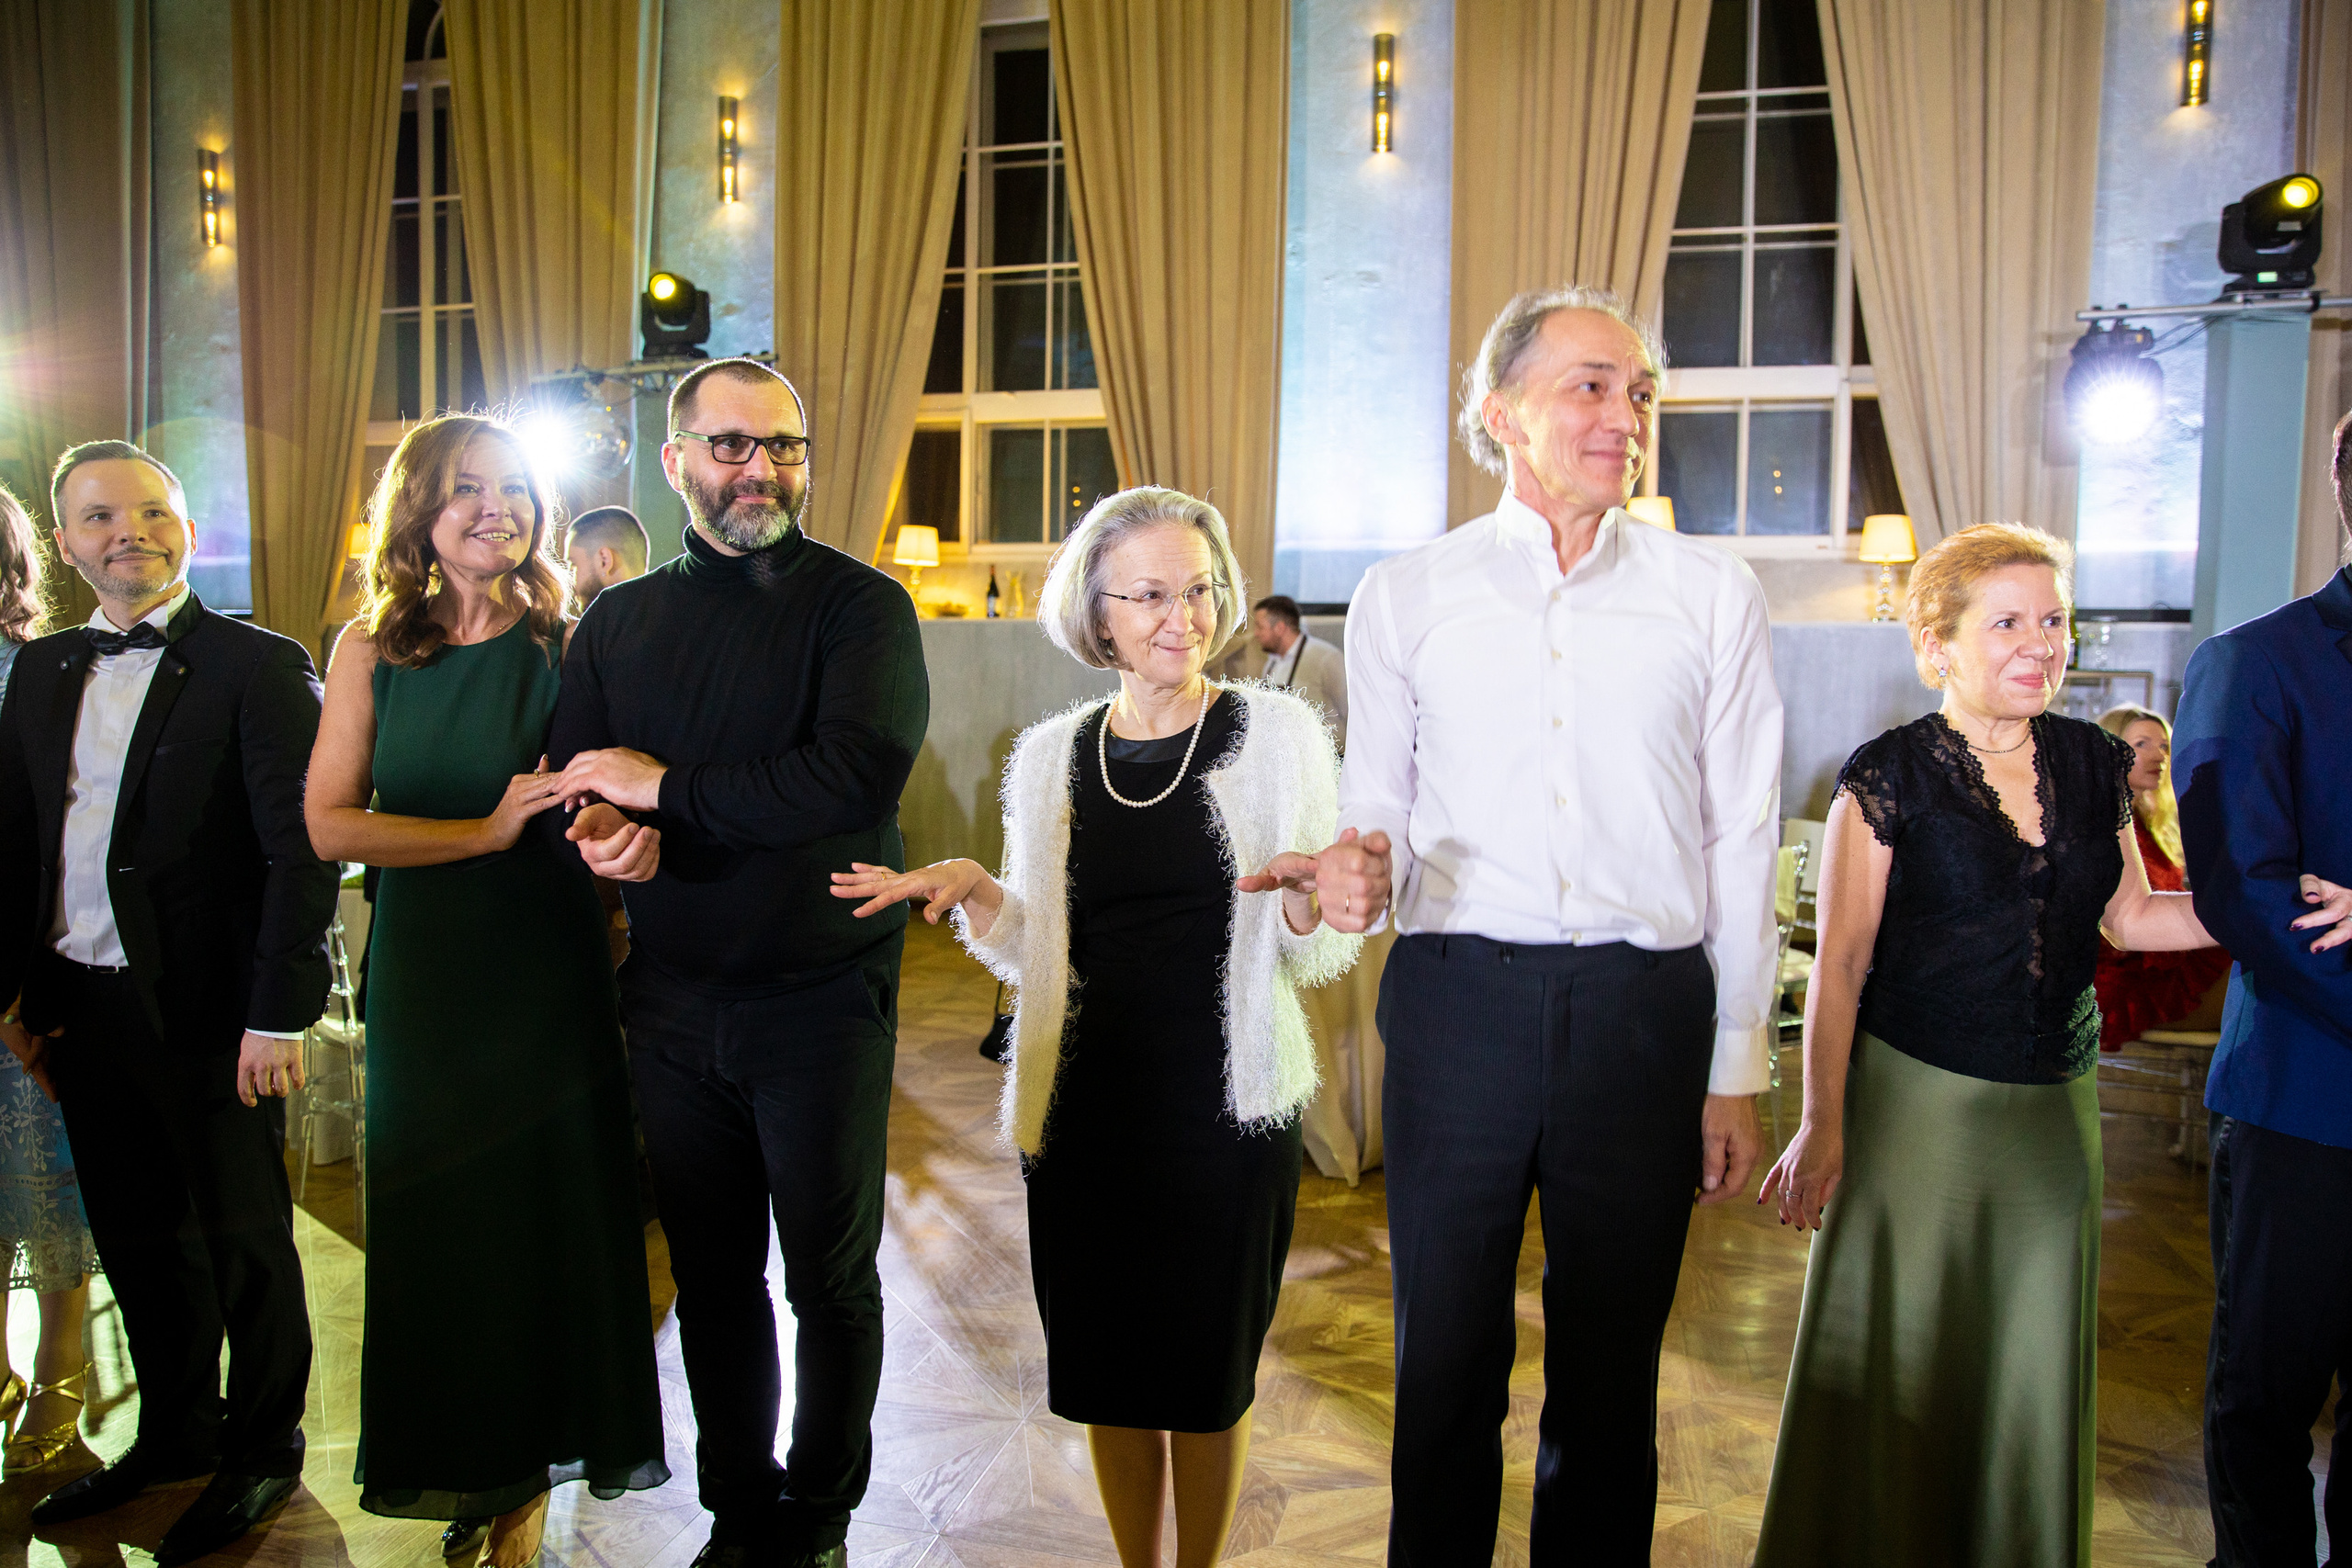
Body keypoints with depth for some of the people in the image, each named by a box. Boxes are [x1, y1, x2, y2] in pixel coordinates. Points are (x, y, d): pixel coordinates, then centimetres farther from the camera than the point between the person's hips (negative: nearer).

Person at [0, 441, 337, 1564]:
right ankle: (174, 1435, 37)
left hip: (209, 1011, -5)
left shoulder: (258, 666, -9)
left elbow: (301, 851, -14)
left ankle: (262, 1452, 27)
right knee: (139, 1239, 18)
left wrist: (279, 1013, -18)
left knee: (245, 1240, 9)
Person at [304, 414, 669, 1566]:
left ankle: (524, 1475, 25)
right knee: (437, 1221, 10)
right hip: (424, 975, 1)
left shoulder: (569, 643, -2)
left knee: (548, 1211, 6)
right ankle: (461, 1464, 30)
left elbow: (607, 795, -4)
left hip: (549, 971, -1)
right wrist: (485, 833, -14)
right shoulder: (371, 649, 1)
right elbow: (330, 823, -3)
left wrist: (618, 830, -28)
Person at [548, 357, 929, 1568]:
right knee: (711, 1276, 16)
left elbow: (860, 773, -23)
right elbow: (570, 781, 8)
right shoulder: (619, 623, 9)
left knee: (830, 1280, 9)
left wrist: (665, 788, -16)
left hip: (821, 1000, -4)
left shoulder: (859, 605, -7)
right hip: (672, 1002, 4)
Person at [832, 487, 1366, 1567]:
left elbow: (1317, 957, -5)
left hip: (1227, 1112, -2)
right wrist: (972, 894, -9)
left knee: (1208, 1372, 13)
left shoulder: (1277, 733, -4)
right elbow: (1035, 956, 10)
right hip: (1084, 1112, 3)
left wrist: (1303, 897, -26)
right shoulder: (1050, 757, 4)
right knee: (1110, 1371, 14)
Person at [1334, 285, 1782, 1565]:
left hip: (1642, 1010, 0)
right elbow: (1371, 814, 10)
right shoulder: (1404, 596, 6)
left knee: (1610, 1364, 13)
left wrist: (1734, 1072, 3)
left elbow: (1741, 843, 5)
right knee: (1445, 1356, 11)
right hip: (1457, 996, 0)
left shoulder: (1713, 595, 6)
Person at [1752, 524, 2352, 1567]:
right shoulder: (1888, 776, -9)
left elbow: (2131, 917, 16)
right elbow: (1839, 964, -9)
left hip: (2055, 1108, 5)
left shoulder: (2095, 765, 5)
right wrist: (1822, 1125, -11)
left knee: (2033, 1364, 13)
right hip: (1917, 1102, -4)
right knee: (1899, 1362, 4)